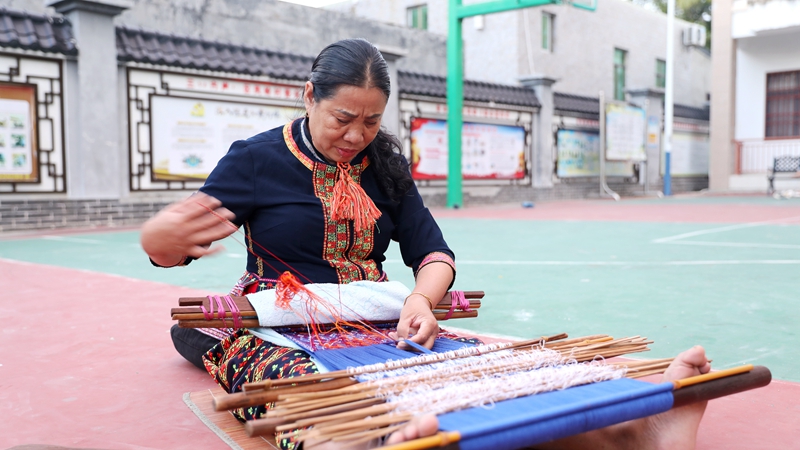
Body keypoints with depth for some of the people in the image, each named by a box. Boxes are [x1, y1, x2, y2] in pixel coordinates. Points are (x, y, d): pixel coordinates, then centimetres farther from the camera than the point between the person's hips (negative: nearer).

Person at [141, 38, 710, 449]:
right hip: (277, 328, -4)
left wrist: (421, 299, -13)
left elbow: (433, 252, 12)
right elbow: (165, 249, -2)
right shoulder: (257, 160, 0)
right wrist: (164, 234, -29)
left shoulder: (384, 167, 12)